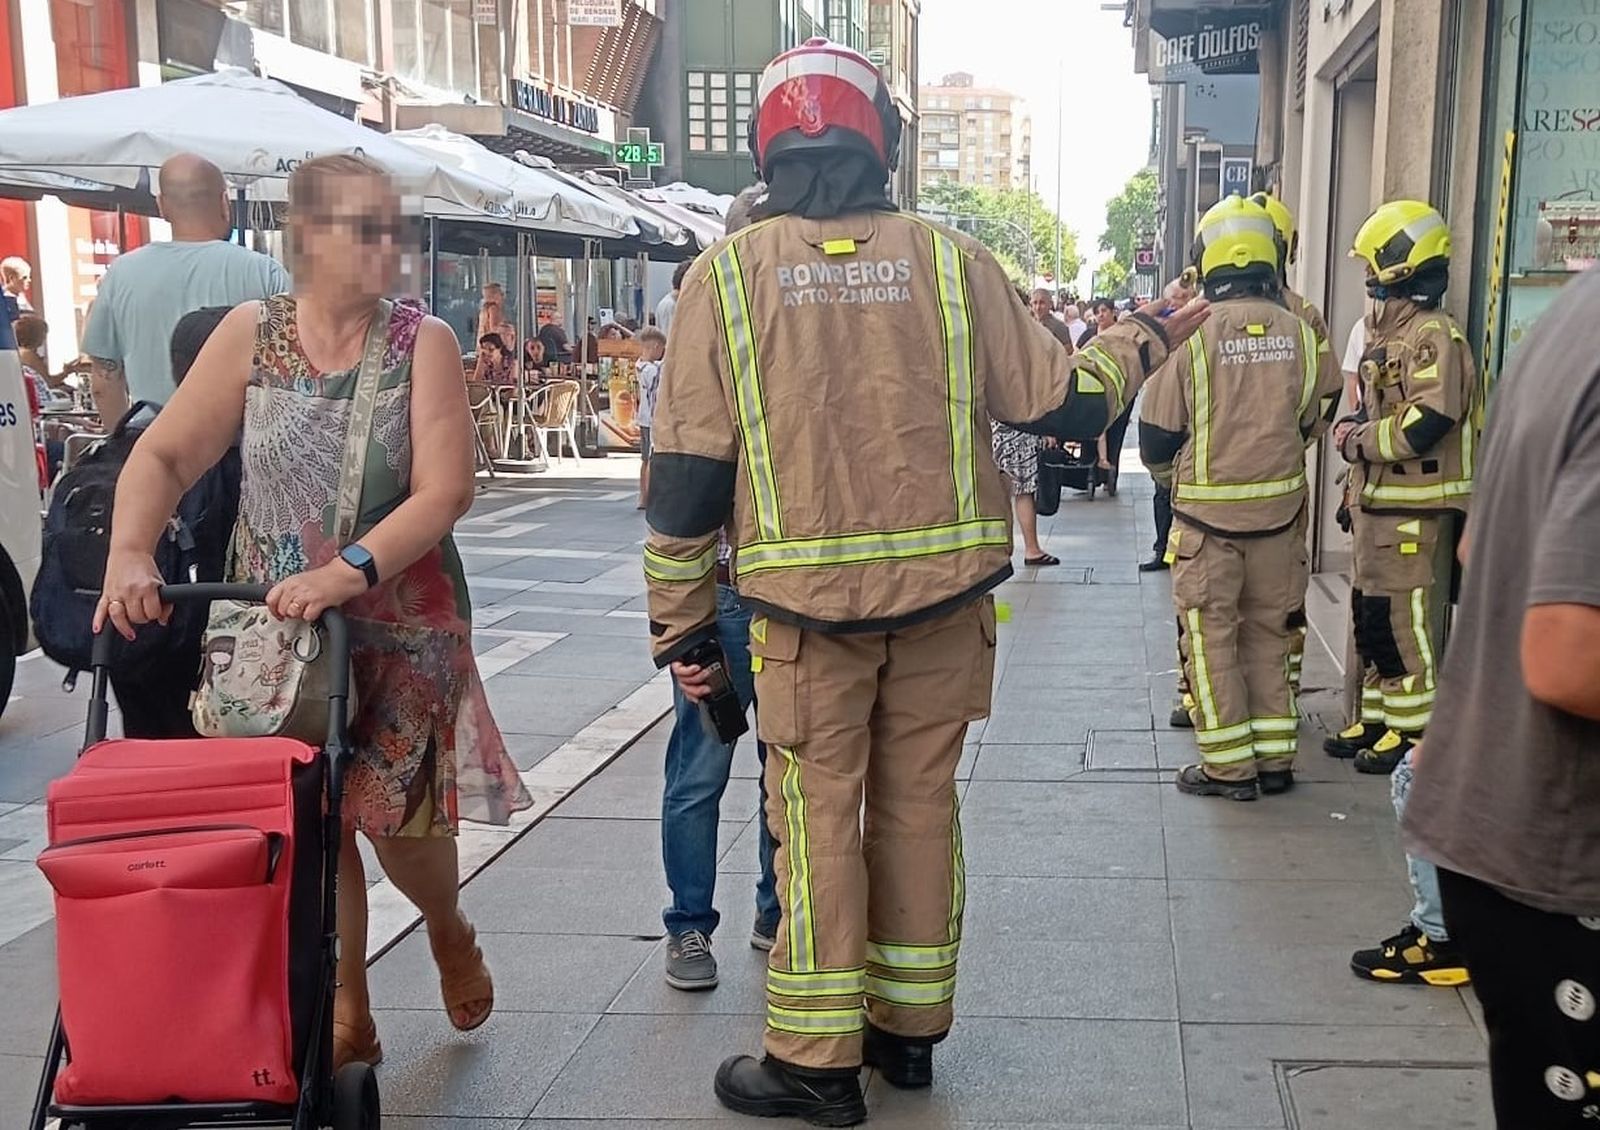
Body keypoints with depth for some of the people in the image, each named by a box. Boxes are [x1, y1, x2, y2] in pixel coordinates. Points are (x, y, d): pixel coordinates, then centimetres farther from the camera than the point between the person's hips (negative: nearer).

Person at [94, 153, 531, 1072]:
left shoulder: (423, 342, -6)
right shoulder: (251, 334, 0)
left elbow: (445, 488, -16)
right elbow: (164, 456, -2)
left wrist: (349, 570, -29)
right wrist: (130, 550, -20)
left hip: (400, 626, -2)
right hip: (273, 626, 2)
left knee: (399, 812, 2)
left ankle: (449, 928, 36)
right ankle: (345, 1015, 22)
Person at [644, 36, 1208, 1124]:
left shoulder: (728, 272, -2)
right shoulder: (952, 259, 1)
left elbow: (686, 471, -3)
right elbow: (1062, 400, 4)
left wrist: (683, 625, 5)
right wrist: (1144, 340, 24)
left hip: (807, 603, -2)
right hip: (945, 594, 2)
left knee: (818, 814, 7)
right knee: (920, 803, 14)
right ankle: (909, 1024, 28)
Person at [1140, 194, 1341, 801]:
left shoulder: (1190, 330, -12)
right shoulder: (1299, 331, -2)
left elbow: (1158, 432, -6)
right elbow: (1317, 415, 9)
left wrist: (1171, 479, 14)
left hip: (1208, 509, -4)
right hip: (1279, 507, 4)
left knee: (1210, 636, 7)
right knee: (1268, 634, 16)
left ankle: (1228, 764, 10)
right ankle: (1275, 757, 21)